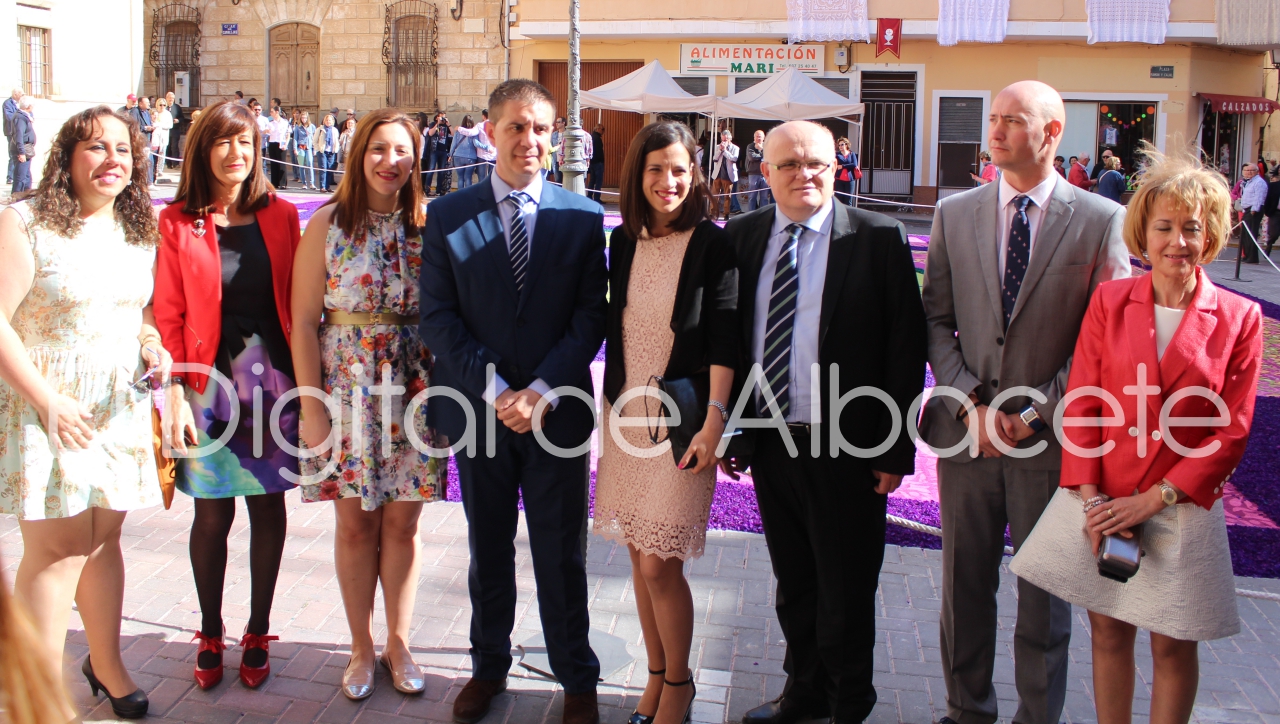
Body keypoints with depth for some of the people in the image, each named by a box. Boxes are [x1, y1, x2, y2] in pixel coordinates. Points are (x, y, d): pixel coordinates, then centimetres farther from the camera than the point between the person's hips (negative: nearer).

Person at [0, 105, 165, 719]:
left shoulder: (138, 231, 9)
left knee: (104, 537, 14)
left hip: (121, 407, 5)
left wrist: (151, 342, 0)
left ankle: (105, 663, 31)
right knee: (56, 548, -1)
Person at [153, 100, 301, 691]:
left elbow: (297, 304, 4)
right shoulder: (177, 222, -2)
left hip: (274, 381, 2)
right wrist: (175, 393, -11)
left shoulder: (279, 215, 4)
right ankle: (210, 636, 25)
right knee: (212, 513, 6)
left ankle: (258, 634, 24)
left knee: (268, 506, 9)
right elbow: (168, 317, -3)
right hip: (209, 384, -2)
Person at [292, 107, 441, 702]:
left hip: (415, 391, 1)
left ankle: (398, 642, 25)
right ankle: (362, 647, 24)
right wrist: (311, 405, -7)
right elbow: (304, 322, -3)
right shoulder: (328, 224, -3)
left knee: (402, 521, 9)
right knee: (356, 523, 8)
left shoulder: (427, 224, 2)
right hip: (347, 386, -1)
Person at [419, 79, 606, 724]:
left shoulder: (583, 217, 0)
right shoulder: (448, 215, 1)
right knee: (488, 548, 15)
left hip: (559, 410, -1)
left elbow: (590, 319, -3)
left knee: (561, 552, 7)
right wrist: (493, 389, -12)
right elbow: (438, 317, -3)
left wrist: (541, 392, -14)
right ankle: (488, 666, 33)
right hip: (479, 407, 1)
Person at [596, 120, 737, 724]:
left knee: (660, 563, -4)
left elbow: (724, 340, -13)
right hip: (626, 410, 5)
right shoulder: (624, 241, 6)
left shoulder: (714, 245, -9)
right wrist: (612, 400, 13)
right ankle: (656, 674, 29)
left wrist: (714, 422, -19)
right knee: (639, 555, 12)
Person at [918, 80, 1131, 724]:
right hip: (966, 429, 3)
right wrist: (971, 405, -8)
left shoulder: (1102, 221, -5)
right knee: (964, 583, 13)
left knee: (1045, 592, 10)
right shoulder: (954, 214, 5)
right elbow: (937, 320, 4)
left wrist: (1035, 413, -11)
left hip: (1052, 435, -2)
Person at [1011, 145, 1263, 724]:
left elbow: (1232, 432, -4)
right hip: (1101, 504, 1)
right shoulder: (1109, 302, 1)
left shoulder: (1239, 318, -3)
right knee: (1108, 633, 12)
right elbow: (1081, 405, 0)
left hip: (1181, 508, -1)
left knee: (1173, 647, 10)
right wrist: (1091, 499, -9)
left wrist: (1154, 499, -11)